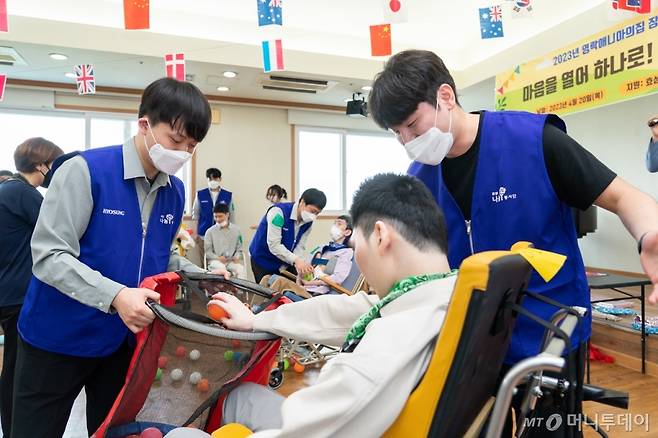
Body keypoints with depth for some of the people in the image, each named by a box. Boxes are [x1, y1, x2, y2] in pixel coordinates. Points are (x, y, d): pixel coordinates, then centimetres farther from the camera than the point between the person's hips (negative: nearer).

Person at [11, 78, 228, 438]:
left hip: (127, 340, 5)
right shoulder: (85, 170, -19)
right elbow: (49, 256, -23)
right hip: (58, 339, -5)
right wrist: (115, 295, -35)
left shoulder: (176, 191, 1)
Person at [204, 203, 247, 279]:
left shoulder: (236, 230, 11)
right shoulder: (210, 231, 7)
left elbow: (239, 248, 13)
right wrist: (218, 258, -13)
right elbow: (208, 252, 5)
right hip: (216, 260, -1)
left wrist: (236, 257, -8)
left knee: (241, 269, -30)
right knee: (220, 267, -36)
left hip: (232, 261, 1)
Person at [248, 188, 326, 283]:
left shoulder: (308, 222, -7)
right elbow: (273, 245, -32)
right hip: (262, 259, -5)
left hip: (283, 262, 5)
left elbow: (300, 247, -10)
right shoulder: (279, 212, -26)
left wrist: (302, 266, -29)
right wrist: (296, 260, -40)